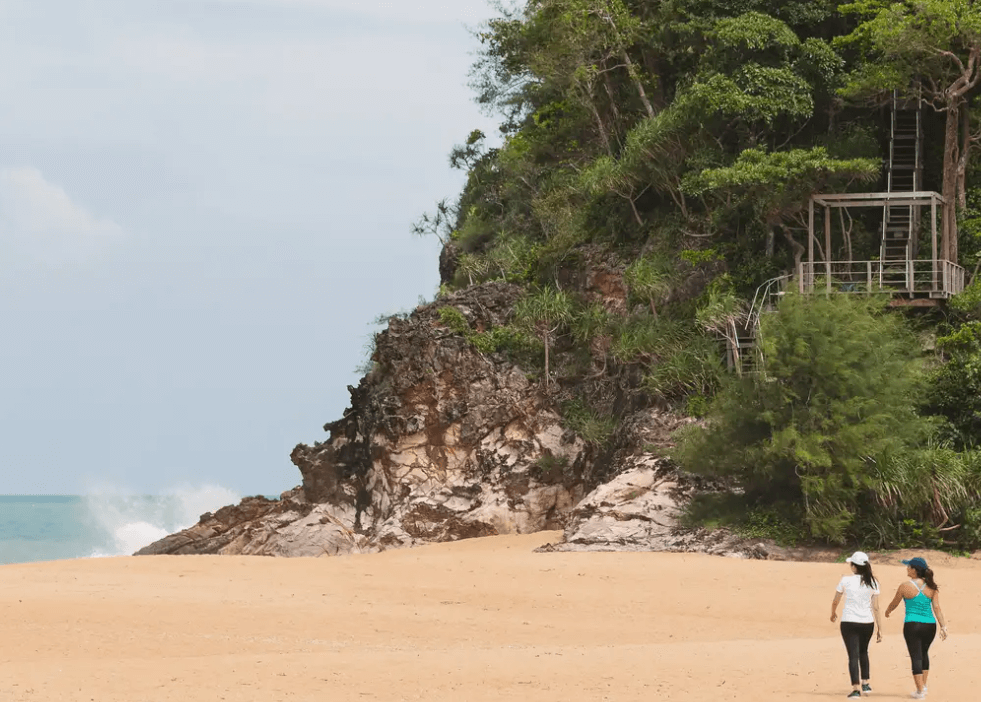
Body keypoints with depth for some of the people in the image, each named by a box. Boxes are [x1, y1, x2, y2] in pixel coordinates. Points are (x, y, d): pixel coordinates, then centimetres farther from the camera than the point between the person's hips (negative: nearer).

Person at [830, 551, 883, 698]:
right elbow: (875, 607, -1)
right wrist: (879, 628, 3)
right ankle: (866, 683, 25)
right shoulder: (872, 582, 0)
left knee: (853, 655, -1)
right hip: (867, 622, 3)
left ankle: (856, 687, -8)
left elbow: (835, 602, 4)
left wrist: (833, 613, 25)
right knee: (863, 652, 24)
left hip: (849, 622, -3)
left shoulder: (846, 580, -6)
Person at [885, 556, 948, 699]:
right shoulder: (932, 587, 2)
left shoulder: (905, 586, -7)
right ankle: (924, 685, 27)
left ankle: (920, 690, 1)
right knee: (924, 653, 24)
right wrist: (943, 626, -6)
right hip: (930, 625, 4)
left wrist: (887, 611, 28)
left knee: (916, 656, 1)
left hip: (912, 625, -4)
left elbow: (894, 604, 7)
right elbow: (936, 607, -4)